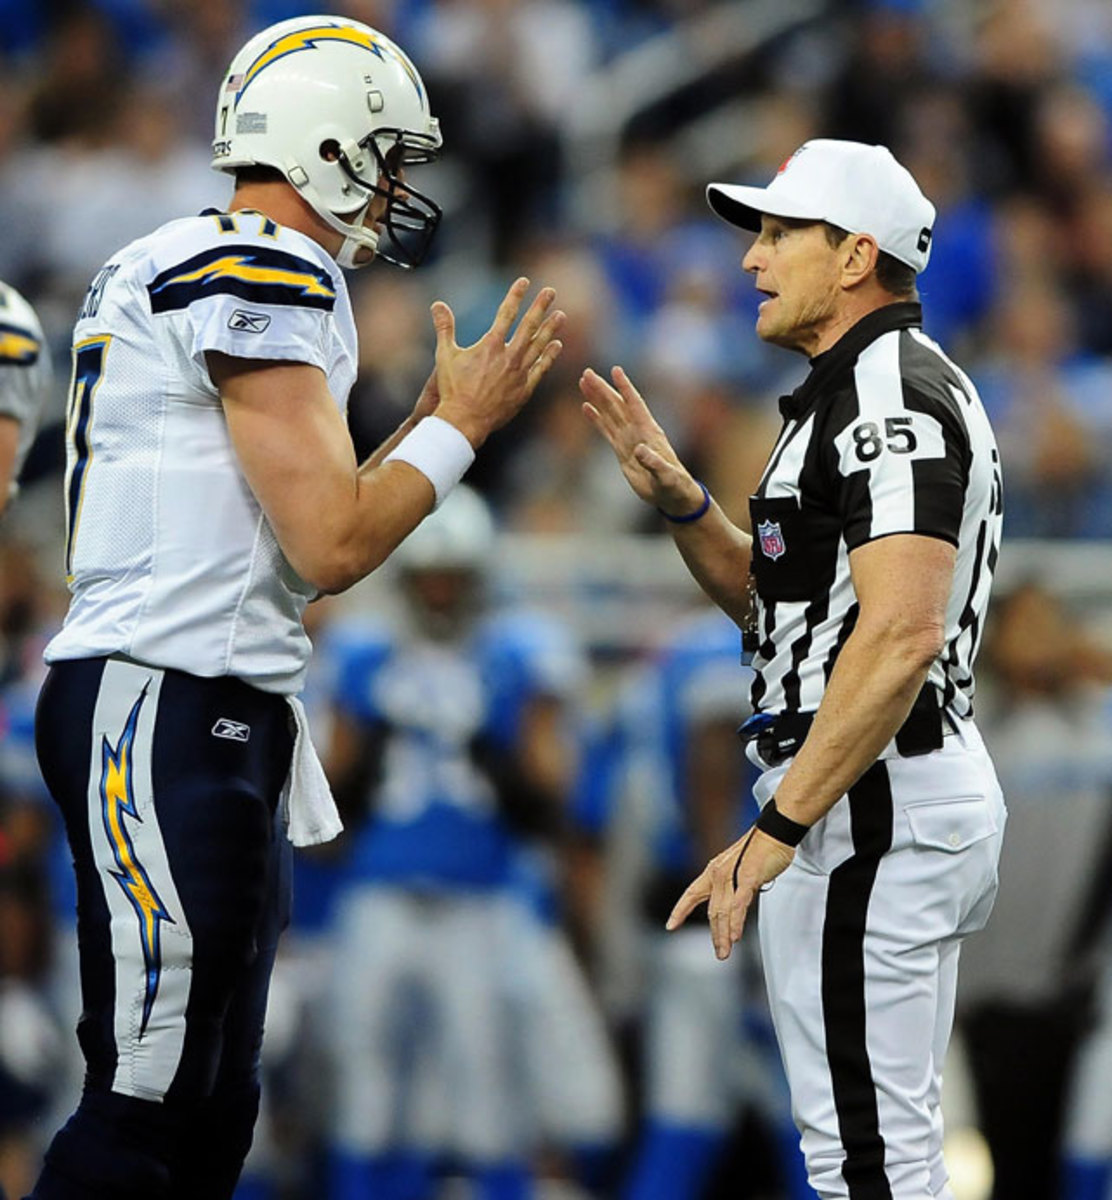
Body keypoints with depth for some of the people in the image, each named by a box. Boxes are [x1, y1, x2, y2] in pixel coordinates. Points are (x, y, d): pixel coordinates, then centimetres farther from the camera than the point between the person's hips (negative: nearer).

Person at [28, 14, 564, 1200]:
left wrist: (431, 418, 19)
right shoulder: (259, 280, -12)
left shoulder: (181, 271, 20)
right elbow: (332, 547, -15)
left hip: (222, 717, 11)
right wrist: (458, 426, -2)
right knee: (144, 1100, -9)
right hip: (161, 712, -11)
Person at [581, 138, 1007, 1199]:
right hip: (934, 792, 11)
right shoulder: (885, 387, 19)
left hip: (868, 804, -11)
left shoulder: (890, 396, -16)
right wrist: (673, 495, 9)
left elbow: (903, 634, -27)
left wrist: (777, 830, -26)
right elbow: (772, 597, 25)